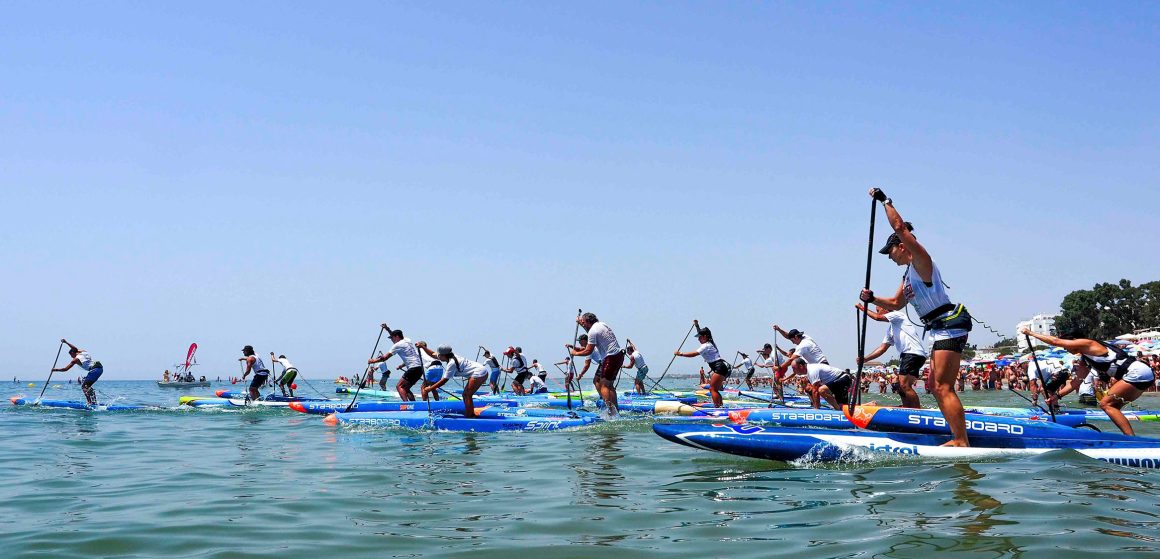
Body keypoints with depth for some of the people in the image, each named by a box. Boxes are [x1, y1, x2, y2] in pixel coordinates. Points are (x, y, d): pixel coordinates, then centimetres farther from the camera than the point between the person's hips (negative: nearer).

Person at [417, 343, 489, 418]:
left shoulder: (451, 363, -20)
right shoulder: (451, 356, 6)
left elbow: (444, 381, -18)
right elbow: (433, 354, 20)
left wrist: (429, 389, -14)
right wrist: (422, 347, 14)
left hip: (479, 373, -10)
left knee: (467, 396, -10)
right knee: (465, 395, 11)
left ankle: (469, 417, -12)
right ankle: (471, 415, 14)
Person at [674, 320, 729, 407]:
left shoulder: (706, 346, -11)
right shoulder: (710, 343, 17)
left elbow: (694, 354, -17)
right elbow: (702, 333, 36)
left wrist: (680, 354, -13)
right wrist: (697, 326, 31)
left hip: (719, 368, -10)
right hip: (722, 368, 10)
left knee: (712, 389, -12)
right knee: (714, 390, 11)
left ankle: (717, 407, -19)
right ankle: (721, 405, 9)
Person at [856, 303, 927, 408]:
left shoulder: (898, 314, 3)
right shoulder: (890, 330, 26)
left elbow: (878, 317, -12)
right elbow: (882, 348, 21)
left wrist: (863, 309, 3)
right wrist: (865, 359, 11)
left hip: (914, 353, -10)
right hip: (906, 355, 10)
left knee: (904, 385, -20)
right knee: (902, 389, 8)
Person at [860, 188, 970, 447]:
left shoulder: (921, 261, -8)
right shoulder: (909, 275, 21)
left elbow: (900, 227, -19)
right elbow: (896, 304, 29)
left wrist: (885, 201, -10)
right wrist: (872, 298, 14)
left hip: (949, 327, -11)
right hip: (942, 331, 11)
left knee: (944, 388, -16)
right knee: (938, 387, 13)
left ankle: (962, 442, -18)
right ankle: (959, 438, 17)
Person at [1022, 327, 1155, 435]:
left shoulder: (1087, 343, -4)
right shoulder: (1085, 358, 21)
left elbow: (1055, 341, -5)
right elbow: (1077, 381, 24)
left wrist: (1030, 332, 2)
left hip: (1137, 373, -10)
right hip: (1142, 373, 10)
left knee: (1106, 404, -9)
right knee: (1112, 406, 11)